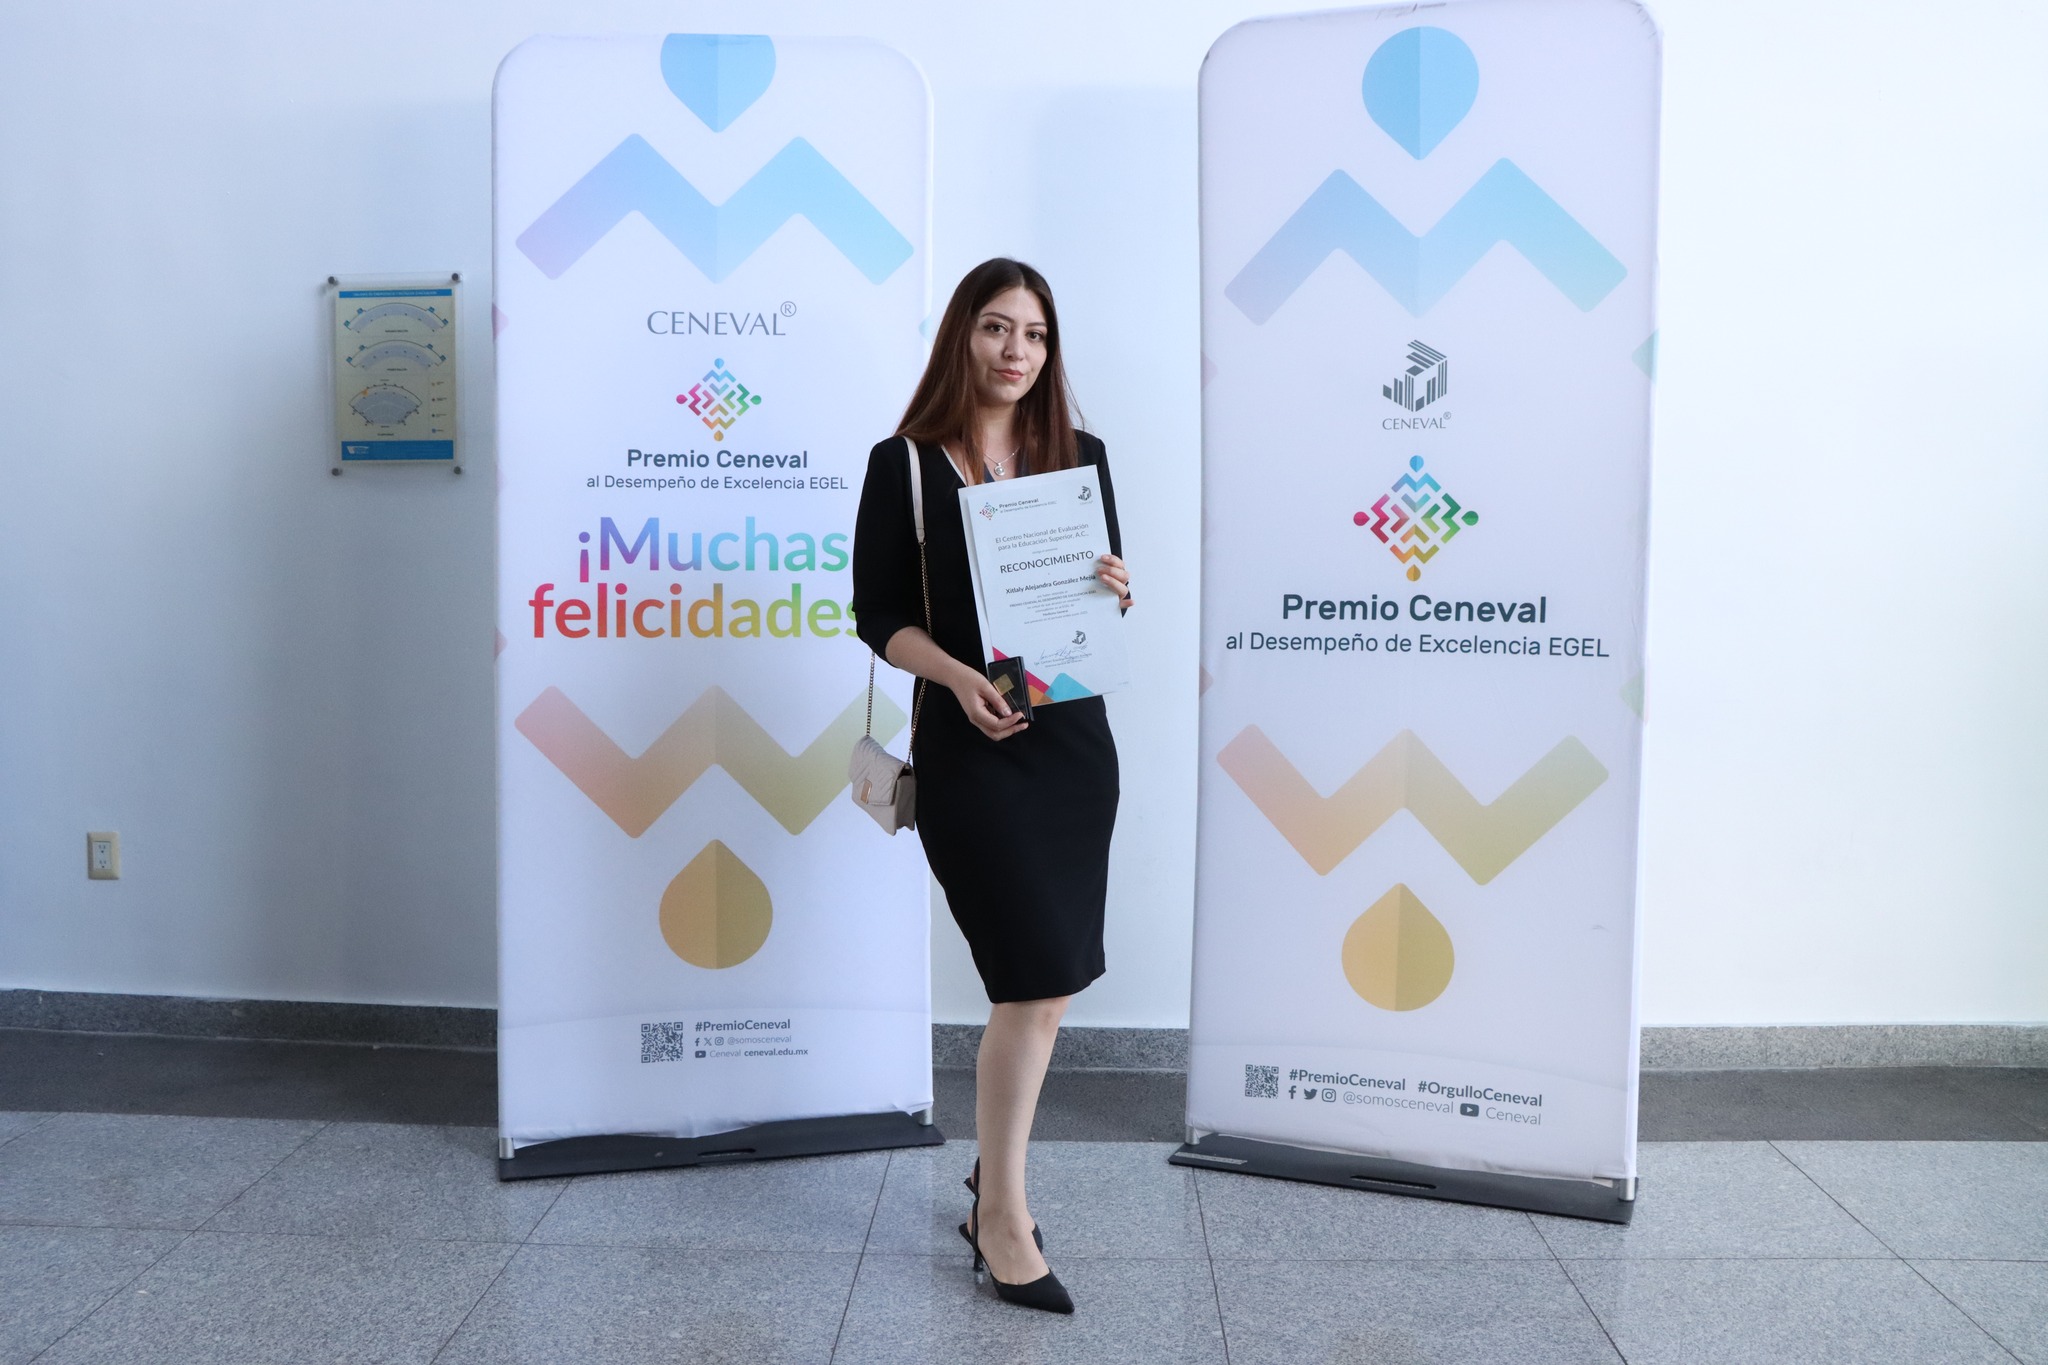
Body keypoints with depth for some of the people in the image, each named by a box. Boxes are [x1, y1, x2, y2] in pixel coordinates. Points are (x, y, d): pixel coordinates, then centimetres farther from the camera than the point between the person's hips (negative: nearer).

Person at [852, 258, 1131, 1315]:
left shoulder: (1079, 457, 8)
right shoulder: (905, 464, -2)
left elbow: (1106, 590, 13)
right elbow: (879, 614, -3)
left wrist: (1117, 592, -10)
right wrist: (958, 675, -20)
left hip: (1075, 740, 5)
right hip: (971, 746, -4)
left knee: (1043, 981, 10)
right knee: (1039, 978, -7)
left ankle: (995, 1180, 31)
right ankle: (1003, 1217, 10)